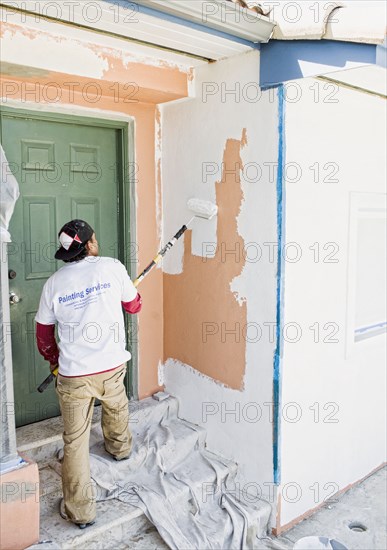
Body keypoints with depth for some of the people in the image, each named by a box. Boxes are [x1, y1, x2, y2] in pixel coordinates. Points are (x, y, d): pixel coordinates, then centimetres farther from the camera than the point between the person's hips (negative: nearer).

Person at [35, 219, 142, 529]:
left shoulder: (53, 283, -1)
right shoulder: (112, 267, -7)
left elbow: (44, 337, 6)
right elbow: (134, 306, 7)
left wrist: (55, 361, 24)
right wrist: (130, 291, 29)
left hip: (73, 375, 0)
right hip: (112, 367, 1)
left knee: (75, 440, 11)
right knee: (117, 407, 32)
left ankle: (80, 511, 19)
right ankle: (120, 448, 58)